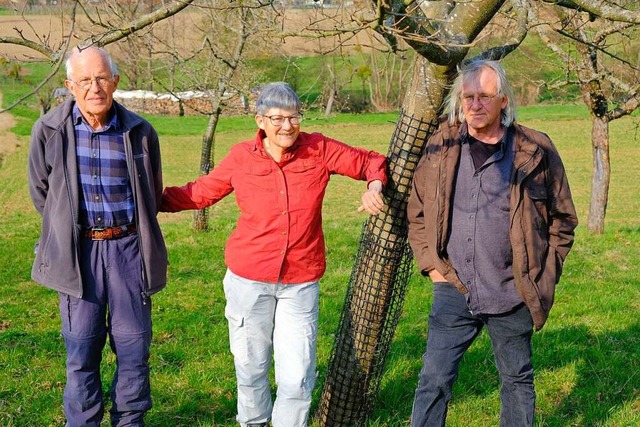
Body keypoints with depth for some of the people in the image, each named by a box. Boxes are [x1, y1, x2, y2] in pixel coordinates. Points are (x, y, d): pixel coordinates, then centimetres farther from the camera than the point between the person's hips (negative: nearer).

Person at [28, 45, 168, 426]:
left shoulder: (140, 132, -2)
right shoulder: (49, 131, -3)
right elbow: (40, 191, 12)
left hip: (128, 247, 1)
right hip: (78, 251, 0)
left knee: (134, 345, 7)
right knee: (81, 349, 4)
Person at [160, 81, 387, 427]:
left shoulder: (319, 149, -4)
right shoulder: (241, 157, -3)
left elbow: (369, 162, 5)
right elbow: (200, 192, 9)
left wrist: (374, 185, -15)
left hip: (300, 282, 0)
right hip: (248, 278, 1)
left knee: (297, 376, -3)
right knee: (250, 367, 14)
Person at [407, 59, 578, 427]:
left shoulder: (536, 151, -4)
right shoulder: (441, 147, 1)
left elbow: (563, 219, 5)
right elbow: (416, 212, 12)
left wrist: (544, 277, 1)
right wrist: (429, 263, 4)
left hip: (512, 296, -1)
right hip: (453, 291, 1)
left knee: (518, 381, 15)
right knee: (434, 381, 1)